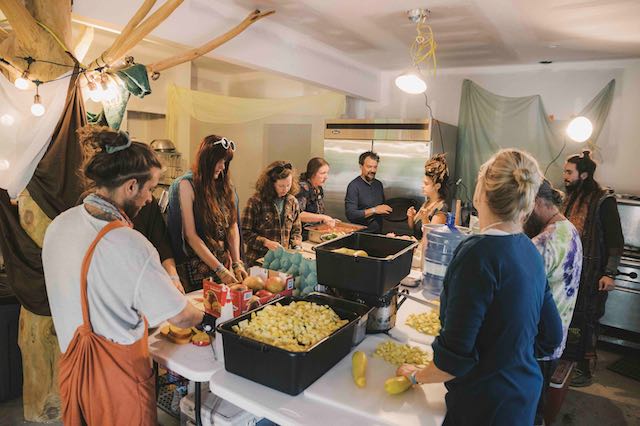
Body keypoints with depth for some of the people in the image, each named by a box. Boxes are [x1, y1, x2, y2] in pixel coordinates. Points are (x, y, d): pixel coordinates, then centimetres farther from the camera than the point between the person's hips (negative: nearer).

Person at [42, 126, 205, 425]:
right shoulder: (130, 245, -29)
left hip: (72, 364, 7)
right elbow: (180, 317, -20)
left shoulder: (58, 224, -5)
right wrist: (203, 315, 2)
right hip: (118, 375, -7)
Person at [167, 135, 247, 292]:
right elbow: (190, 235, -15)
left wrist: (237, 263, -8)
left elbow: (232, 226, 4)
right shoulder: (187, 184, -10)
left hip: (224, 262, 5)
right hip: (199, 265, -5)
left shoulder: (223, 184, 7)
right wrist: (219, 270, -19)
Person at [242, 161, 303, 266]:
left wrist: (297, 246, 0)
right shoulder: (256, 201, -7)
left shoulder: (292, 202, 8)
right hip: (258, 260, -4)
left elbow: (296, 231, 17)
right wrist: (266, 242, -16)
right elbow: (245, 232, -6)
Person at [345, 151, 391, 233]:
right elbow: (350, 214, -16)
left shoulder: (379, 184, 13)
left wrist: (386, 211, 6)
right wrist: (374, 210, -17)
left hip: (378, 232, 6)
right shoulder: (354, 186, -8)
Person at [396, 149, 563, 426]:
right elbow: (551, 337, 7)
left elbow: (455, 354, -24)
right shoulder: (529, 251, -1)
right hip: (525, 395, 8)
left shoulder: (479, 253, -26)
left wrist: (417, 376, -7)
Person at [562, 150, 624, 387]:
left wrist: (610, 273, -15)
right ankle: (565, 361, 28)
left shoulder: (604, 200, -10)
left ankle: (585, 371, 17)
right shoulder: (571, 198, 11)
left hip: (590, 275, -6)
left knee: (585, 322, 3)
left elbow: (615, 240, -11)